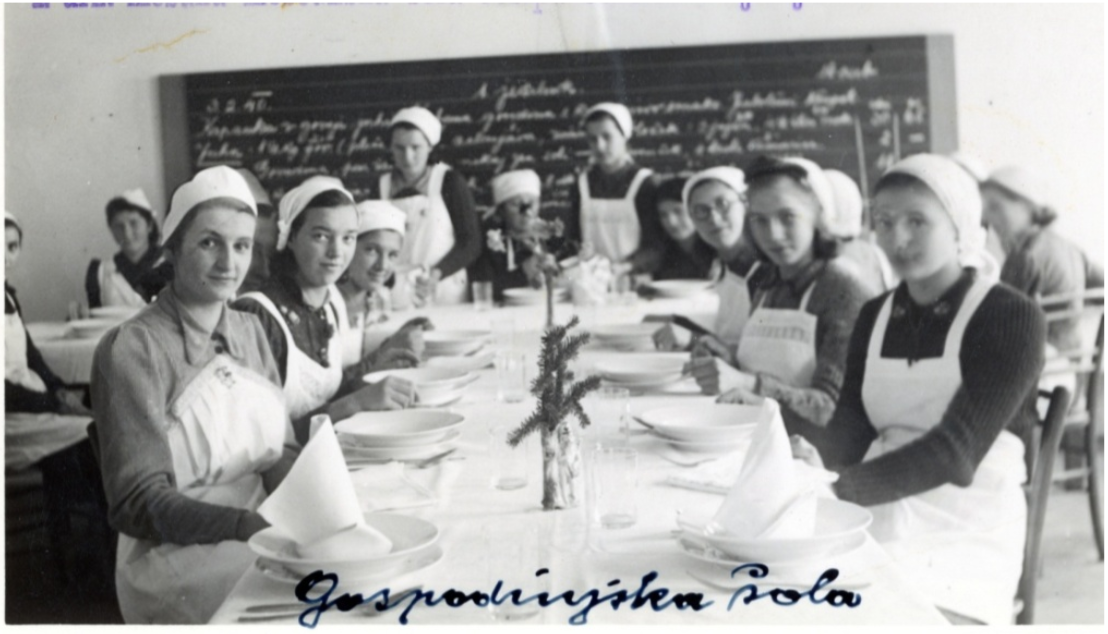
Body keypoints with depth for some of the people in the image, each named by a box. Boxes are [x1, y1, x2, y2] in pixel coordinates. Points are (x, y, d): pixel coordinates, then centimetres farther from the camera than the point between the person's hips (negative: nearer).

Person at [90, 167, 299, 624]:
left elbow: (277, 456, 7)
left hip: (260, 539, 6)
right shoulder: (132, 350, -12)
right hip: (177, 557, -6)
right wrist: (248, 525, -27)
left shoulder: (249, 333, 7)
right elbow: (138, 501, -14)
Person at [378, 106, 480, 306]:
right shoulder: (382, 186, 7)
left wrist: (437, 273, -18)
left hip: (443, 293, -1)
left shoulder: (449, 182, 0)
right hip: (394, 296, 2)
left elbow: (471, 242, -4)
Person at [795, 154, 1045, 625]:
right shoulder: (875, 316, 10)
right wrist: (809, 457, -24)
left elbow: (956, 451, -18)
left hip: (967, 531, -4)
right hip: (878, 511, 5)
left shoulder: (1012, 317, -6)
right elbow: (851, 429, -1)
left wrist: (837, 486, -32)